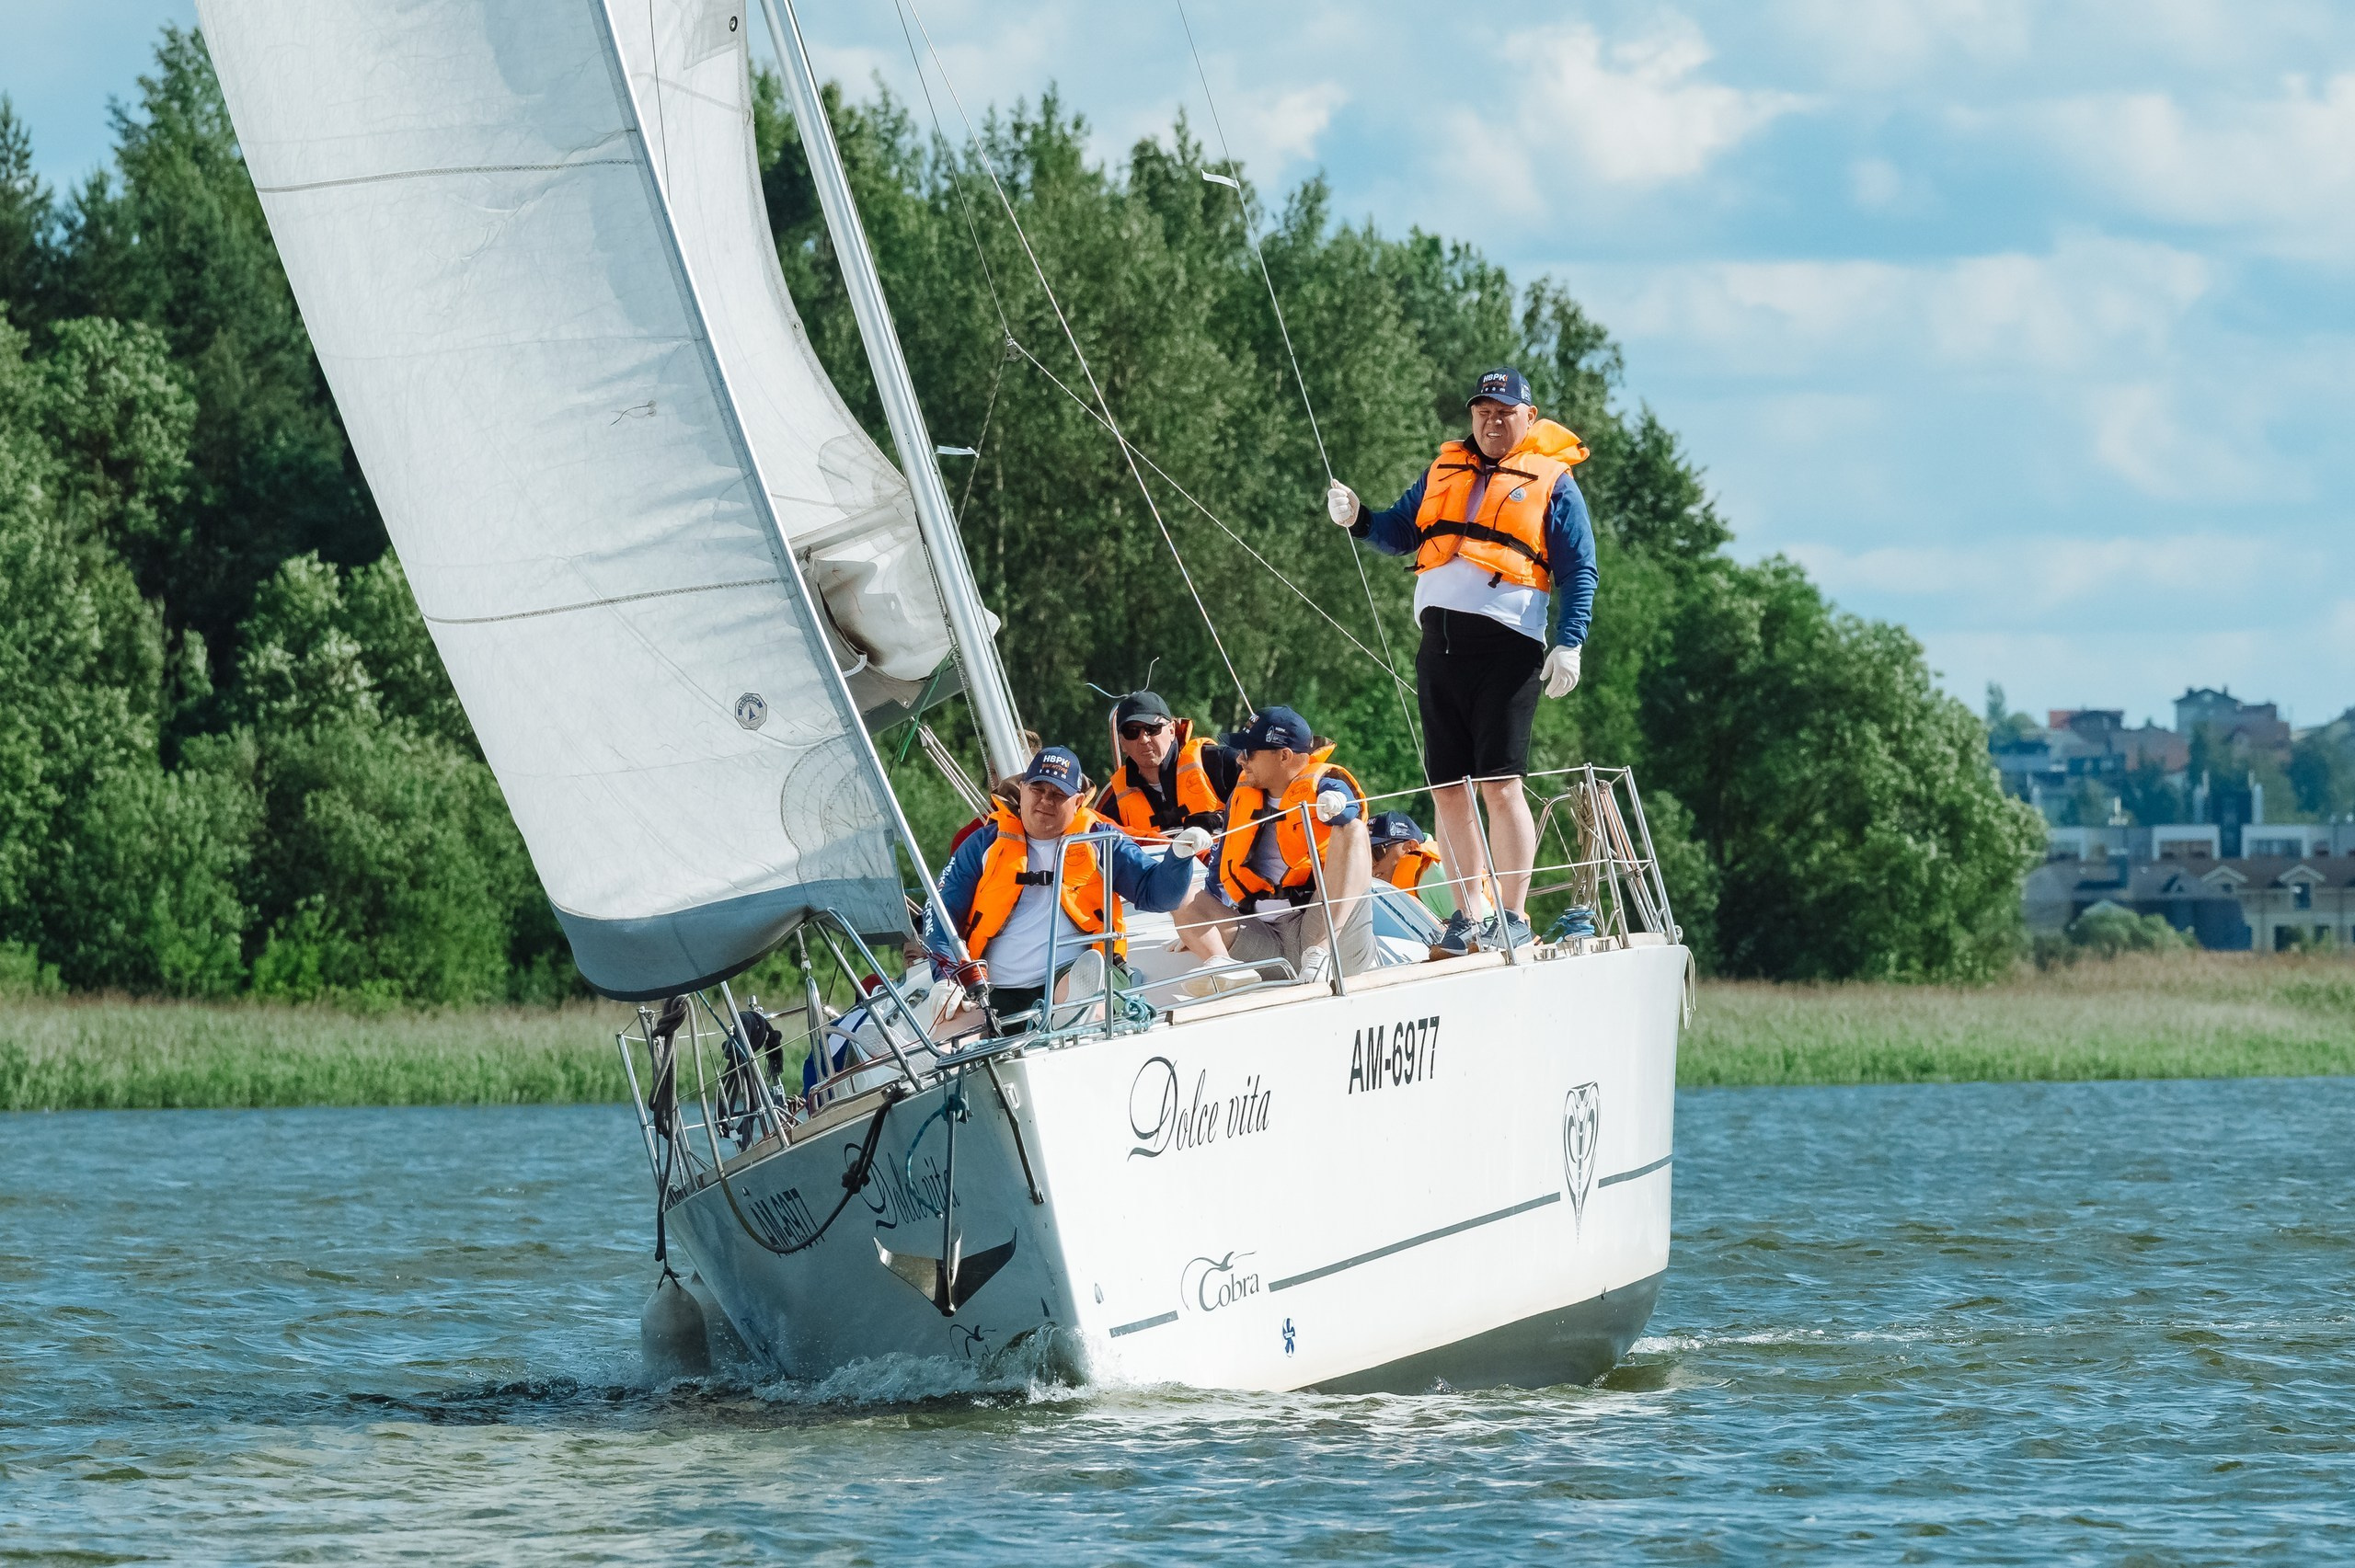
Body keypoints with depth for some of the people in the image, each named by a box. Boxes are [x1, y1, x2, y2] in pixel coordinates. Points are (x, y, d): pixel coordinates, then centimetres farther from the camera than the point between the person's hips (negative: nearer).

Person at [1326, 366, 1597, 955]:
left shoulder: (1552, 482, 6)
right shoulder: (1445, 471, 20)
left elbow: (1579, 572, 2)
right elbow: (1402, 532, 23)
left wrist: (1568, 643, -10)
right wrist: (1359, 519, 2)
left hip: (1507, 645, -5)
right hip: (1440, 643, 5)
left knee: (1501, 785, -11)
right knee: (1447, 789, 5)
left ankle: (1514, 917, -7)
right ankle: (1471, 913, 12)